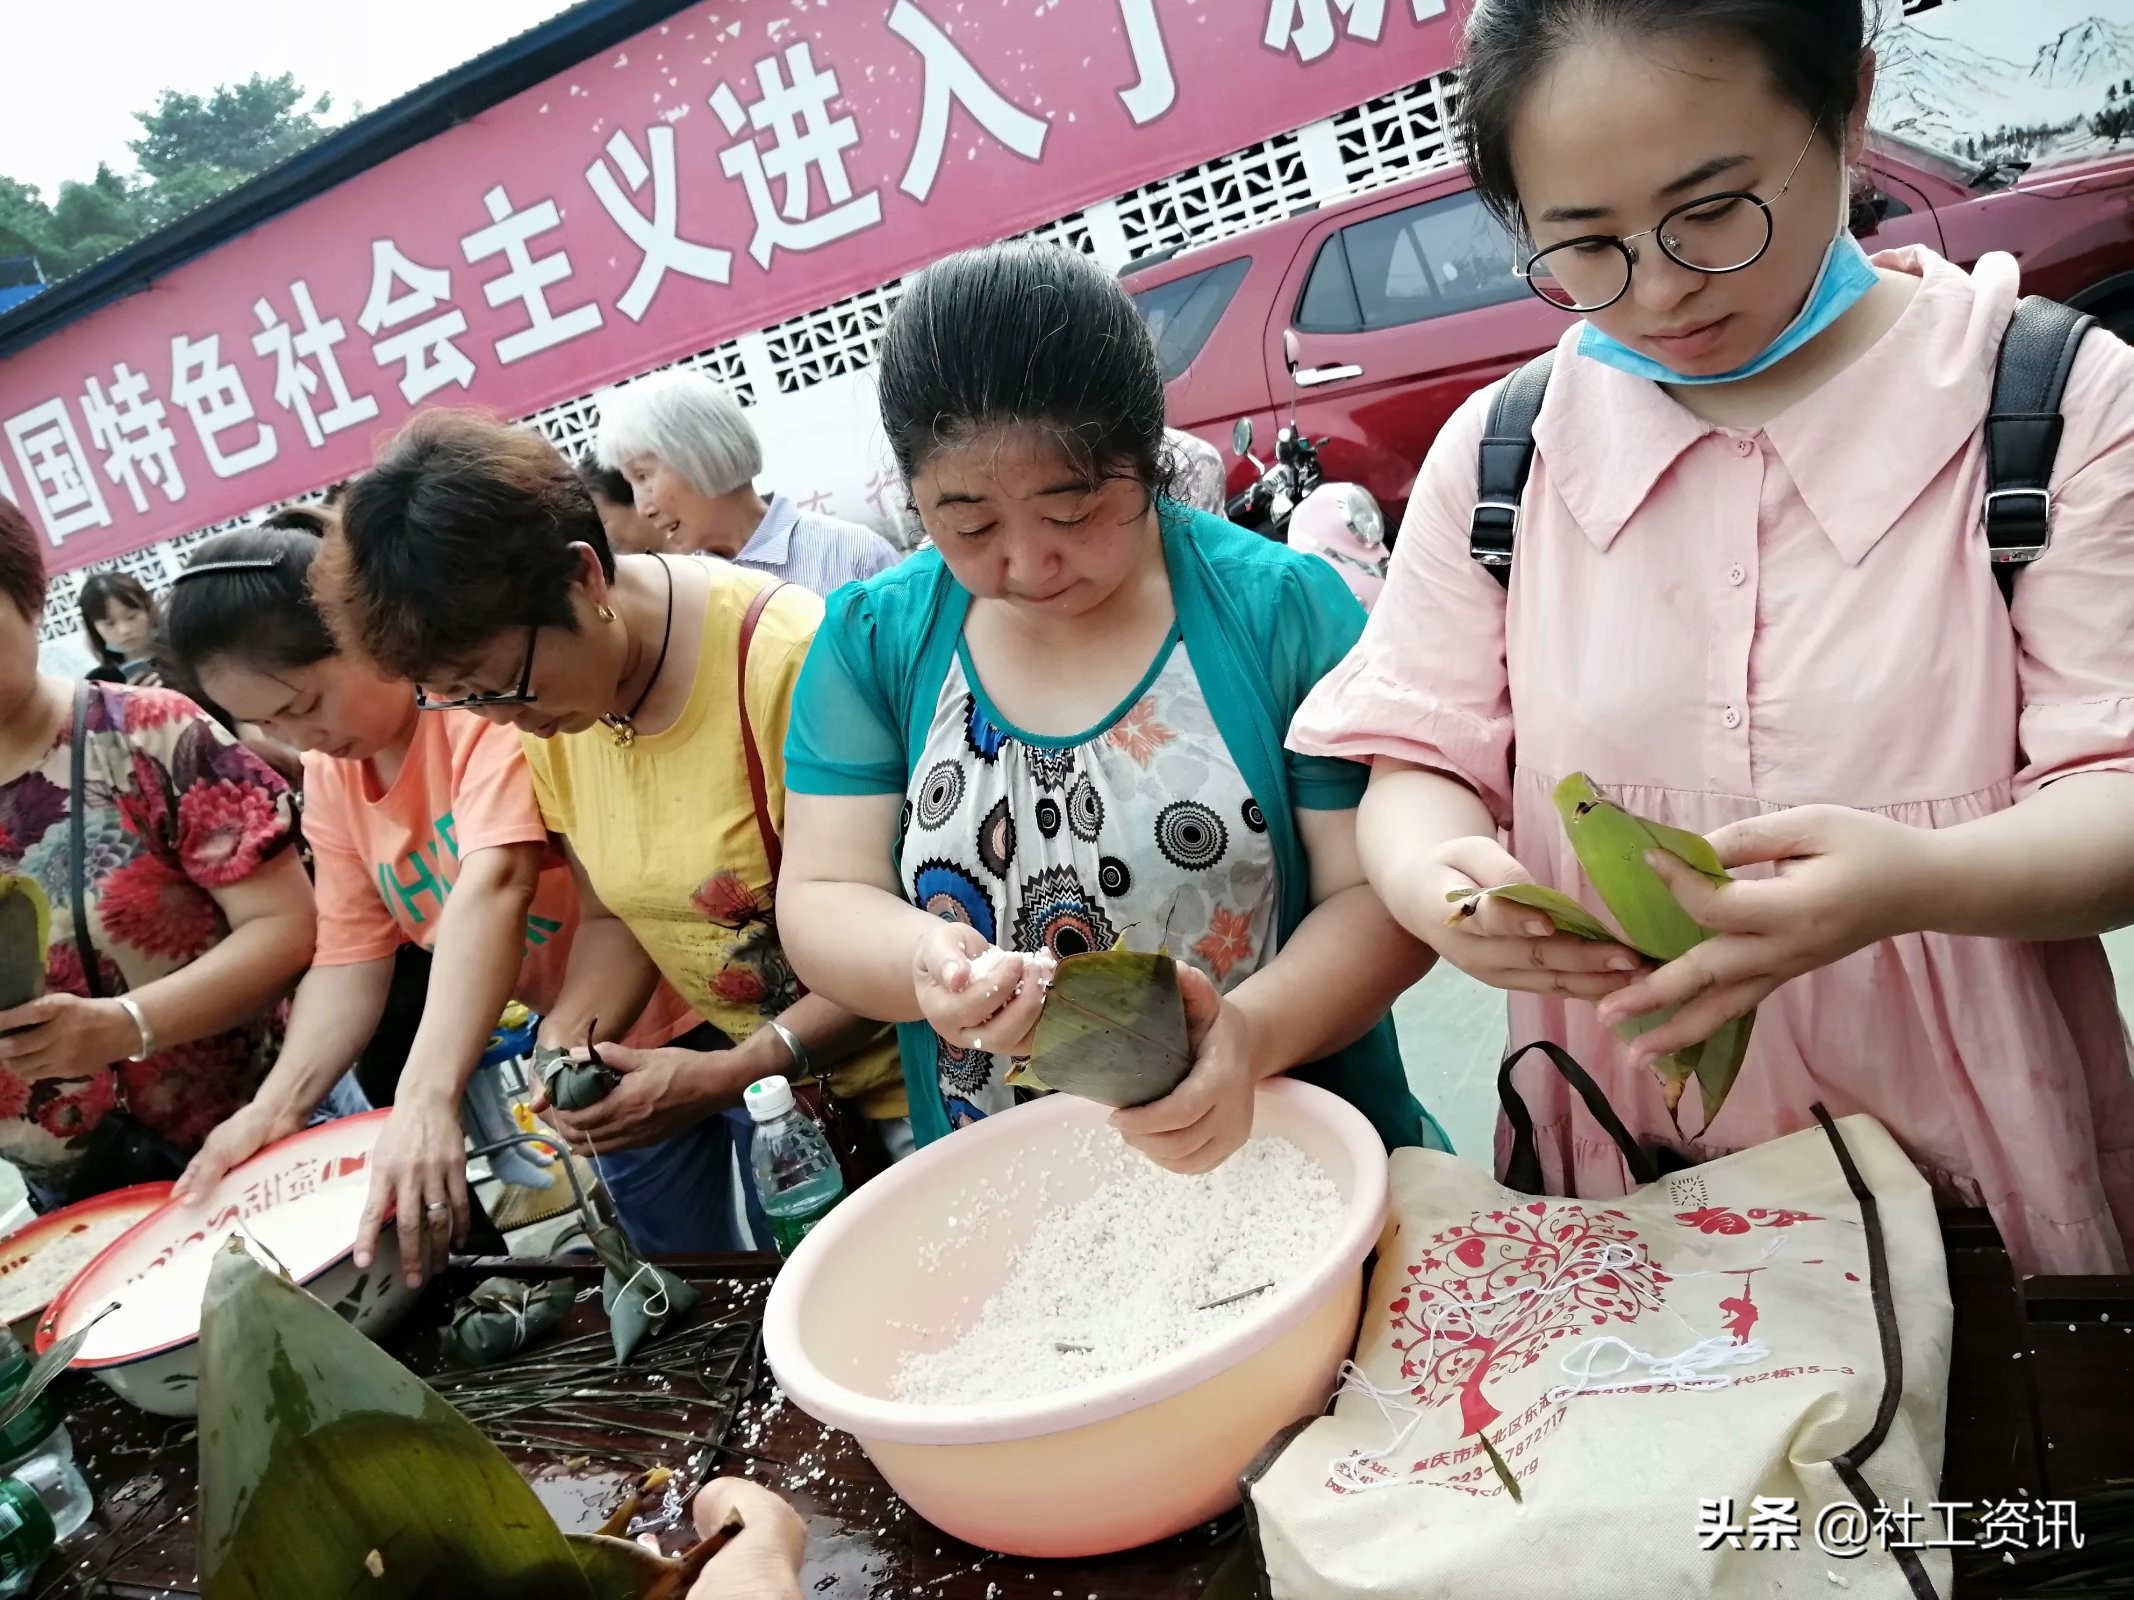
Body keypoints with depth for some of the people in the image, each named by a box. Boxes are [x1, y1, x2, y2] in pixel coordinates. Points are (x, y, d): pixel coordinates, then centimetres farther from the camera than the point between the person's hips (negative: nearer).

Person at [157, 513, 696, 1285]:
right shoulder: (329, 776, 4)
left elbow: (491, 887, -33)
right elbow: (350, 957, 4)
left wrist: (424, 1099, -41)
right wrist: (278, 1104, -12)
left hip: (684, 1019, -6)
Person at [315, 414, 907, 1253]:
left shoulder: (787, 660, -25)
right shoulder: (546, 710, -3)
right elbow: (613, 916, 9)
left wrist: (732, 1075, -22)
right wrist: (569, 1036, -10)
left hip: (888, 1074, -5)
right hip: (739, 1060, 6)